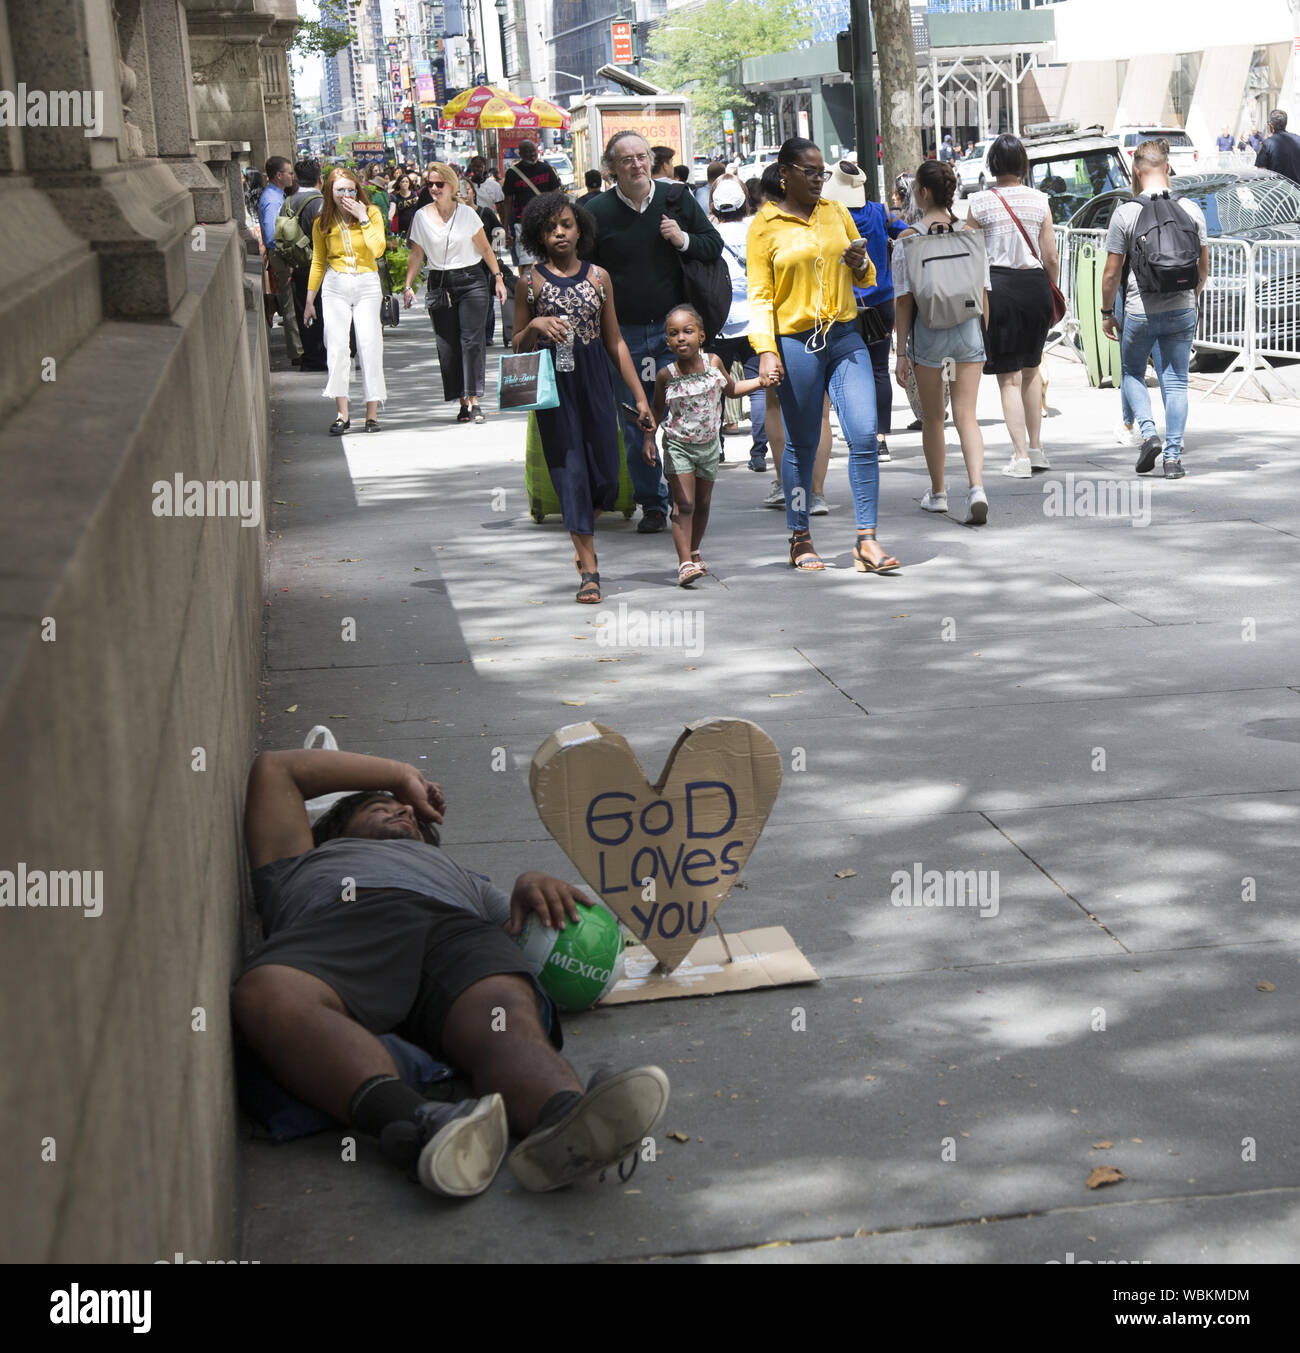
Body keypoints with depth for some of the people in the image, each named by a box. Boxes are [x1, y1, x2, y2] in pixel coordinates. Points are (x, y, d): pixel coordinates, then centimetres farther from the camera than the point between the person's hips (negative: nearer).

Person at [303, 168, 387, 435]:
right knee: (337, 347, -8)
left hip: (367, 285, -1)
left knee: (369, 346, -5)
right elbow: (318, 263, 15)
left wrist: (363, 218, -15)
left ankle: (371, 413, 0)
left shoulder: (371, 213, 0)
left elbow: (378, 249, -14)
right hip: (335, 286, 1)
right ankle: (342, 414, -7)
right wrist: (309, 301, 15)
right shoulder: (323, 223, 6)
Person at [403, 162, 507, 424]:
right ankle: (463, 402, 5)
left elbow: (485, 249, 6)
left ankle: (474, 400, -8)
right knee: (448, 346, -1)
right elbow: (417, 255, 10)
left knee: (473, 340, -9)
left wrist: (498, 278, 1)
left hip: (471, 280, -2)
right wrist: (408, 286, 3)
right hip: (439, 285, 2)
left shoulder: (466, 213, 0)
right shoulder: (422, 216, 5)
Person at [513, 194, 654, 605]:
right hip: (553, 382, -2)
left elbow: (614, 341, 10)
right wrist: (536, 326, -16)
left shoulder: (598, 276, 6)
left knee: (604, 471, 2)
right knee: (570, 468, -3)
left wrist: (639, 395, 8)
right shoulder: (531, 281, 1)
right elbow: (518, 347, 6)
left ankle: (583, 539, 31)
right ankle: (589, 569, -1)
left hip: (595, 380, 2)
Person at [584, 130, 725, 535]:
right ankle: (652, 504, 14)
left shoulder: (677, 200, 3)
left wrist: (684, 240, -10)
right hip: (623, 334, 1)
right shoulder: (597, 211, 1)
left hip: (673, 328, 0)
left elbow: (714, 245, 10)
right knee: (635, 425, 5)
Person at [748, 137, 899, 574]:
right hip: (796, 343, -3)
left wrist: (859, 263, -3)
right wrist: (766, 350, -14)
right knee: (801, 445, 5)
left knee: (865, 435, -8)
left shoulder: (837, 213, 12)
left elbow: (867, 279, 20)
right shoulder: (765, 225, 1)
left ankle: (866, 541, -4)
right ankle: (800, 539, 20)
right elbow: (759, 295, -2)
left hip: (845, 338, 3)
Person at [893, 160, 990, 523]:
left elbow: (904, 301, -7)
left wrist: (902, 353, -3)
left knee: (932, 417, 14)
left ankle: (937, 493, 26)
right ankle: (976, 487, -18)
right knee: (966, 417, 2)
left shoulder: (908, 238, -7)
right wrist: (983, 336, 16)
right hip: (967, 329, 2)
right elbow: (982, 293, 5)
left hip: (927, 332, -2)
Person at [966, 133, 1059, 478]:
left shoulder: (980, 202, -4)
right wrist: (1050, 291, 19)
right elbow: (1051, 258, 4)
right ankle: (1036, 449, 25)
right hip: (1035, 284, 3)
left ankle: (1021, 456, -3)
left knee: (1009, 377, 1)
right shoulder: (1040, 200, 3)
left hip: (997, 285, -3)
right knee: (1031, 370, 20)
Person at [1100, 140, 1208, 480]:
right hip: (1182, 310, 2)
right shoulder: (1191, 209, 0)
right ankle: (1173, 457, 4)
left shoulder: (1125, 213, -9)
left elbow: (1111, 273, -6)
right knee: (1176, 382, 8)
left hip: (1140, 311, -2)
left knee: (1132, 373, 18)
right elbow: (1204, 265, 8)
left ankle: (1148, 431, -3)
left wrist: (1106, 313, 7)